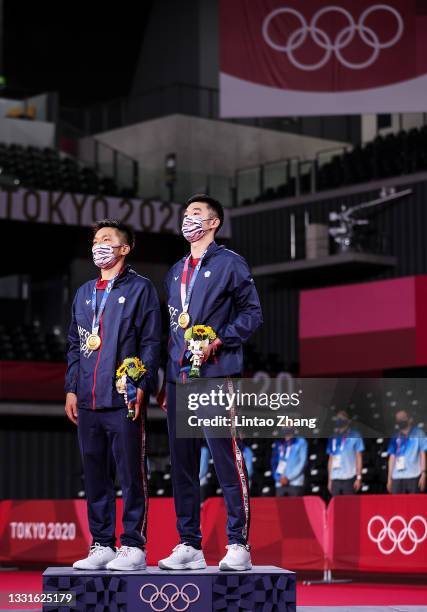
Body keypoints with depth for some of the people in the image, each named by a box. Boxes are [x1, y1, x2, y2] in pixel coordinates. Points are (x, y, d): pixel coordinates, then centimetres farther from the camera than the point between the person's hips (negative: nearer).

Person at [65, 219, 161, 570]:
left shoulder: (140, 289, 2)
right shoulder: (84, 294, 19)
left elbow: (151, 343, -4)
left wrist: (142, 387, -12)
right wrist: (71, 389, 13)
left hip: (124, 400, -6)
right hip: (88, 402, 6)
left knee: (131, 475, -3)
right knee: (95, 477, 8)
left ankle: (133, 546, 2)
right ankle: (101, 545, 14)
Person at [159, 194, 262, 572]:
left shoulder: (229, 263, 2)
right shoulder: (176, 272, 21)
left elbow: (252, 313, -2)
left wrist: (217, 341, -14)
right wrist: (166, 380, 18)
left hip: (216, 374, -7)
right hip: (180, 377, 7)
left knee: (227, 459, -8)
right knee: (182, 463, 6)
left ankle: (239, 545, -5)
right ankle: (189, 545, 11)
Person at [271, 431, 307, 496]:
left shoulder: (301, 442, 4)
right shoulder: (278, 444, 15)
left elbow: (302, 463, -3)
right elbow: (274, 463, 16)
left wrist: (288, 477, -9)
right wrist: (278, 478, -2)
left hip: (295, 484, -4)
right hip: (280, 485, 4)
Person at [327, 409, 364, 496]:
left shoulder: (355, 437, 1)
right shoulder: (333, 439, 14)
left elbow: (359, 458, 0)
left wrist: (359, 477, -6)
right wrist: (329, 479, 13)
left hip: (349, 478, -4)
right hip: (335, 479, 4)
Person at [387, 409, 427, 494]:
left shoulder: (418, 434, 4)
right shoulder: (396, 437, 14)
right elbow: (392, 458, 15)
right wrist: (389, 478, 11)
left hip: (413, 475, -3)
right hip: (397, 477, 4)